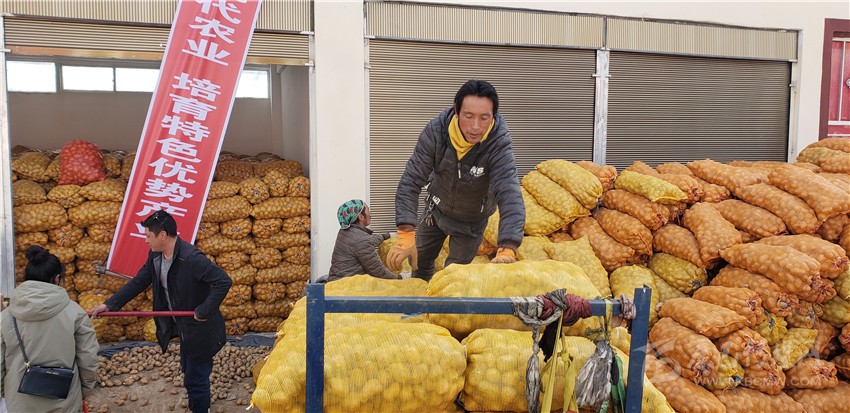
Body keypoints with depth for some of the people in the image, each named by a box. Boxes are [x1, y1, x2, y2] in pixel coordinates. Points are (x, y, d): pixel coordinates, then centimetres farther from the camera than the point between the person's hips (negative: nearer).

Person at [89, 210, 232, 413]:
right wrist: (109, 304, 3)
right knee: (189, 372, 25)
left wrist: (204, 311, -29)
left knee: (194, 380, 5)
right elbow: (138, 282, 8)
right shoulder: (155, 256, -1)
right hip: (184, 329, 9)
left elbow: (224, 281, -33)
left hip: (200, 331, -9)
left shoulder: (192, 258, -29)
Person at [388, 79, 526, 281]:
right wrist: (406, 236, -45)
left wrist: (506, 251, -63)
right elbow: (411, 181, -32)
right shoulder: (436, 129, -31)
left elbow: (510, 197, -47)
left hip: (471, 220, -2)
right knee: (419, 261, 20)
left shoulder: (499, 145, -36)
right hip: (437, 208, 3)